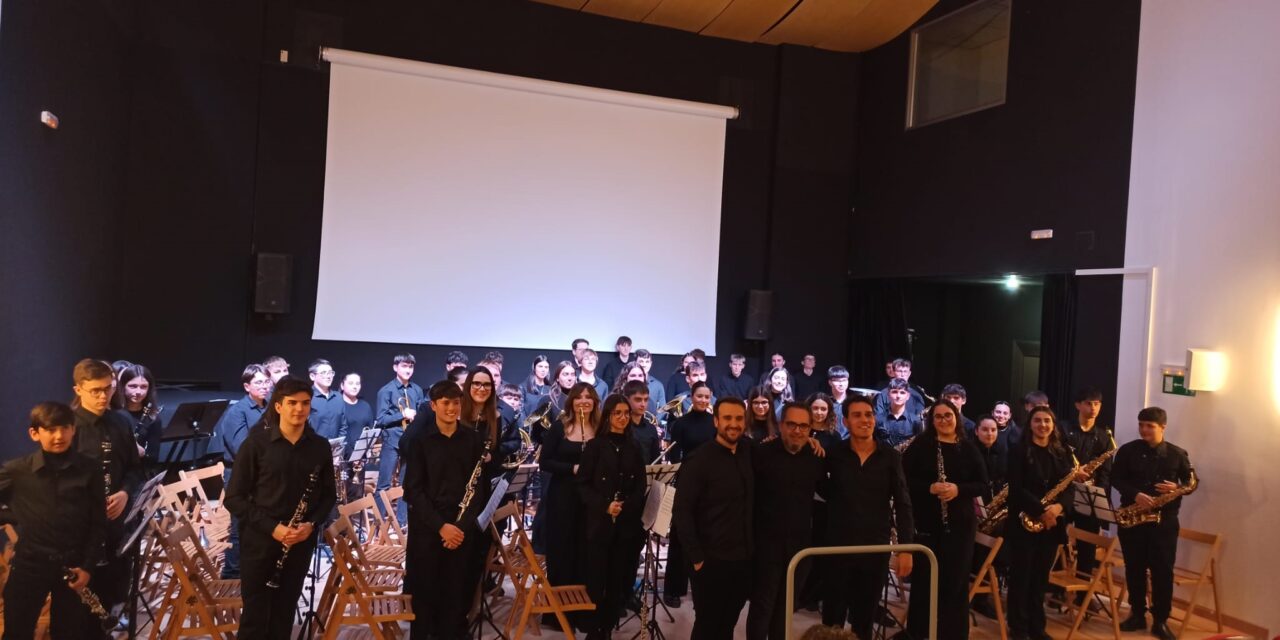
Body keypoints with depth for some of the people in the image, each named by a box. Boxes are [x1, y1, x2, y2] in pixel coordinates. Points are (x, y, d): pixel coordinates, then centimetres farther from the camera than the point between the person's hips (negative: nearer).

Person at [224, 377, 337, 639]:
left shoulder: (320, 446, 1)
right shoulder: (257, 442, -7)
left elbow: (329, 495, 9)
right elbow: (234, 497, -6)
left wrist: (312, 524, -9)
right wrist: (271, 527, -16)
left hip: (300, 544, 3)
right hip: (259, 542, -2)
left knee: (284, 616, 12)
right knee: (255, 617, 2)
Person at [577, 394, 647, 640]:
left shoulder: (634, 447, 8)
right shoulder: (595, 445, -1)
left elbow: (640, 486, 8)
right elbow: (583, 484, -4)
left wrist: (626, 507, -10)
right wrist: (604, 505, -17)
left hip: (628, 522, 3)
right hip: (599, 522, -3)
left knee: (619, 578, 4)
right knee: (596, 577, -1)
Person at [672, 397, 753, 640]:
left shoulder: (749, 454, 3)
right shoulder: (700, 460, -12)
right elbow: (682, 511, -13)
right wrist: (696, 556, -15)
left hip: (743, 559, 5)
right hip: (712, 560, -5)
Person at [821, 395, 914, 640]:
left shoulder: (891, 457, -2)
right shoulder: (833, 454, -3)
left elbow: (902, 504, -1)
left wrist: (906, 547, -6)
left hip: (877, 547, 1)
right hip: (838, 546, -1)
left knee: (865, 616, 16)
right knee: (833, 615, 8)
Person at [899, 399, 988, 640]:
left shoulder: (968, 448, 5)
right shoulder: (920, 444, -1)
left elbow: (982, 485, 3)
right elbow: (904, 478, -5)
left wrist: (958, 489, -15)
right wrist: (929, 487, -20)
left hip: (960, 523, 2)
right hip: (927, 522, -1)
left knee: (956, 580, 5)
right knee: (924, 578, 5)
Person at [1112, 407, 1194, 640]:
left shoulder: (1177, 454, 2)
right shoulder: (1128, 450, 1)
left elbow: (1193, 481, 8)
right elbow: (1115, 478, -1)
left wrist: (1178, 488, -14)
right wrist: (1135, 494, -17)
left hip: (1164, 520, 0)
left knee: (1163, 570, 0)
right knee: (1134, 568, 8)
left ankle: (1160, 621, 12)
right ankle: (1137, 614, 21)